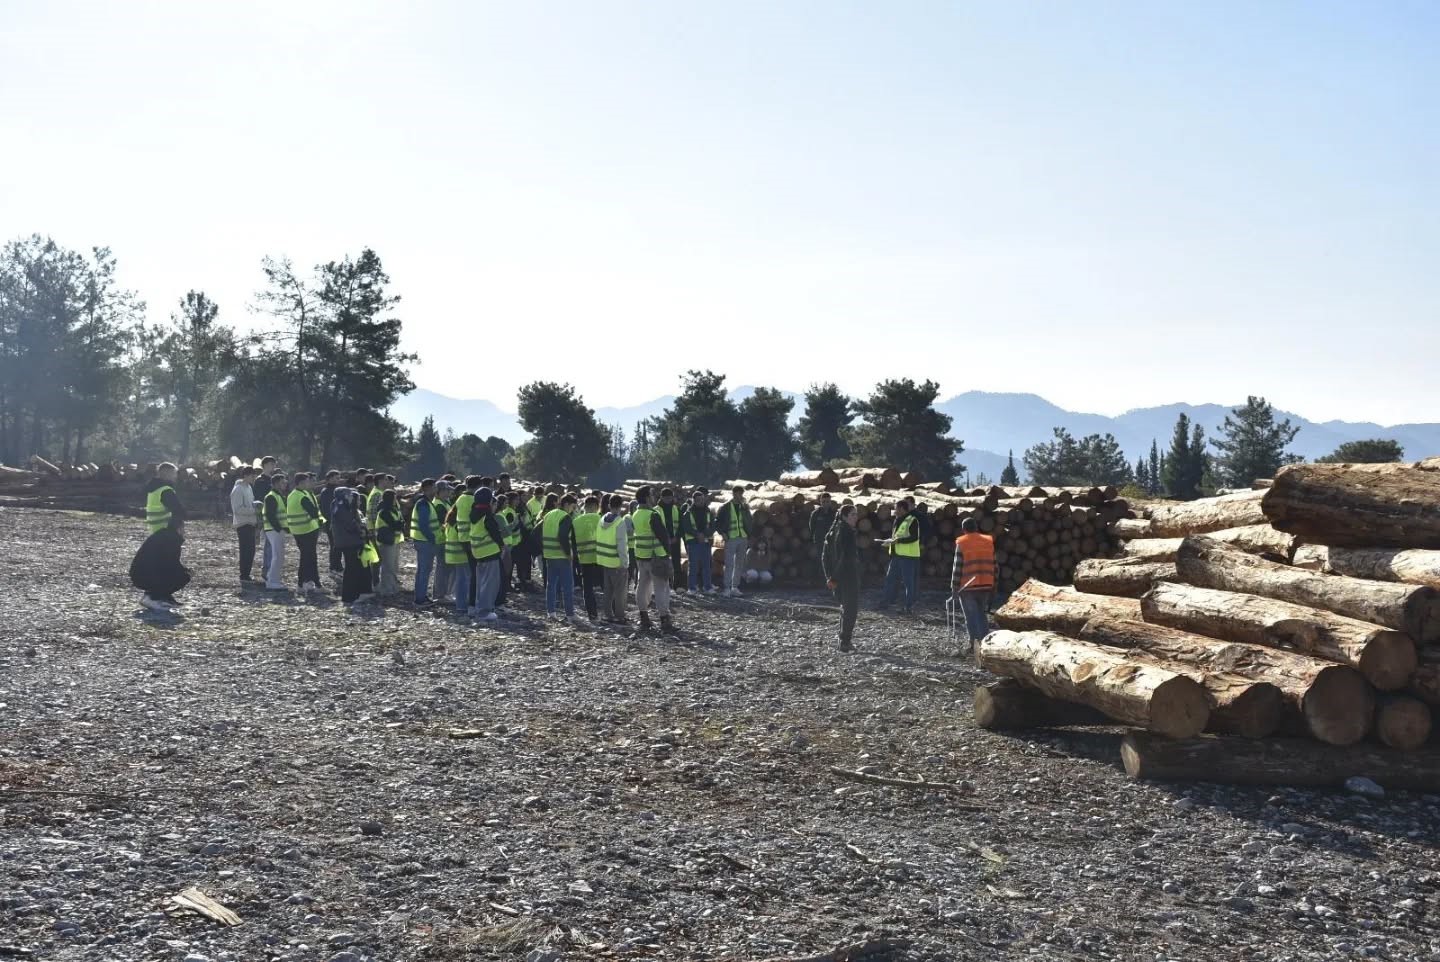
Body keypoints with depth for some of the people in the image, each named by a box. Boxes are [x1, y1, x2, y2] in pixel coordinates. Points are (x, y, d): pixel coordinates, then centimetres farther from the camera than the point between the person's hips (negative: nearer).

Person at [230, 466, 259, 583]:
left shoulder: (249, 487, 14)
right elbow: (238, 509, -20)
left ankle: (246, 575, 19)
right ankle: (244, 576, -2)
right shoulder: (238, 489, -15)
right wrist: (254, 510, -21)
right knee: (246, 550, -7)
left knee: (250, 550, 12)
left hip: (250, 523, 9)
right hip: (243, 524, -9)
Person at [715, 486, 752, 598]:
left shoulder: (744, 508, 11)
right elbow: (717, 522, -2)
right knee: (729, 564, -9)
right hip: (730, 538, -5)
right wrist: (723, 533, -10)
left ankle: (735, 587, 14)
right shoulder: (725, 507, -2)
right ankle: (727, 588, -8)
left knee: (739, 564, 8)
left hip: (742, 538, 5)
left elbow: (748, 521, 15)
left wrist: (748, 533, -1)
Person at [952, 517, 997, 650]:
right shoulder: (989, 542, 8)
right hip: (986, 586, 4)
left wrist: (955, 586, -1)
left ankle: (975, 643, -2)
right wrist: (994, 586, 15)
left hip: (968, 587, -4)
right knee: (982, 614, 16)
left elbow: (957, 567, -8)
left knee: (971, 616, 1)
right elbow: (994, 565, 9)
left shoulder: (961, 544, -6)